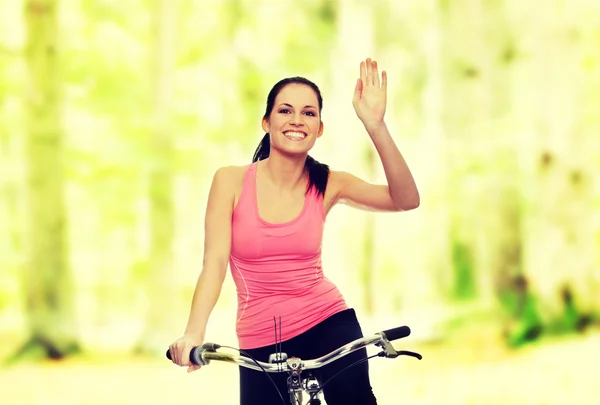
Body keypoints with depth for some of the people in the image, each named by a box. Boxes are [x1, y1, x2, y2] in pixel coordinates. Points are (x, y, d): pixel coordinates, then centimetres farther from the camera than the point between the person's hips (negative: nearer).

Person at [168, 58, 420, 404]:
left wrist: (375, 125, -28)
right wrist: (194, 332, -30)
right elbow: (215, 261, -13)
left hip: (329, 324, 0)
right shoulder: (231, 181, -5)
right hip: (261, 343, 0)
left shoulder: (328, 185, -2)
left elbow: (406, 200, -15)